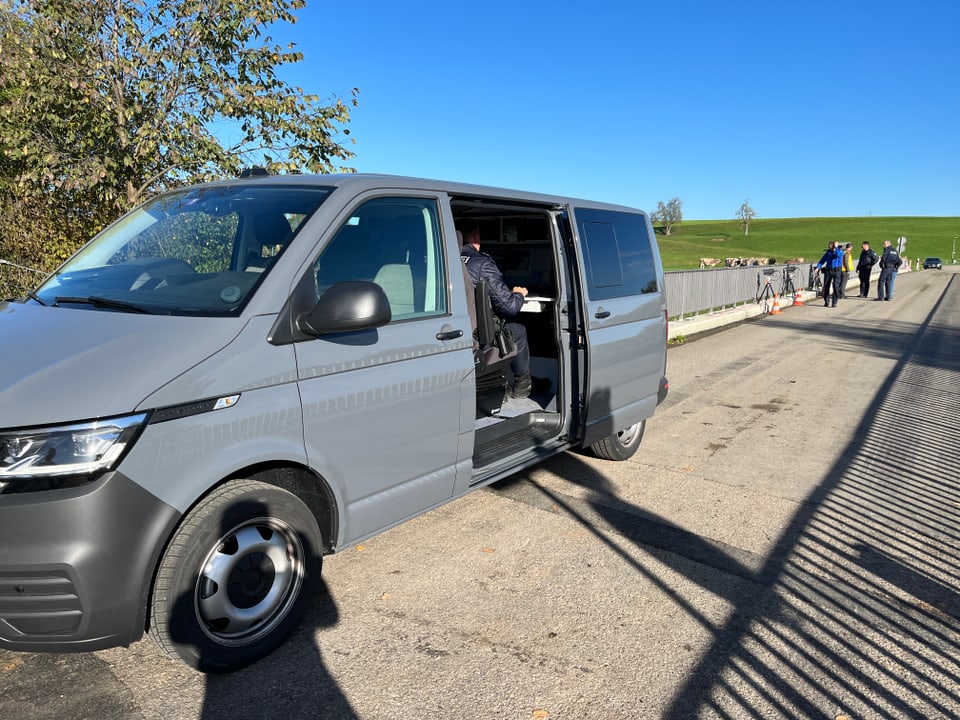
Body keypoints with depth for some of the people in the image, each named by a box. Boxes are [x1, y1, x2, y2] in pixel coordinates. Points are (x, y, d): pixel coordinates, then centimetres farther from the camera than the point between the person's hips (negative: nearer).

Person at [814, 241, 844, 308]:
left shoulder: (840, 251, -1)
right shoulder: (828, 252, 11)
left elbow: (838, 255, -24)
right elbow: (822, 260, 9)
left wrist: (836, 248, -17)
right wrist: (818, 267, -2)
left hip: (836, 271, -4)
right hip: (828, 271, 4)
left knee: (836, 286, -7)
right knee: (826, 286, 2)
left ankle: (834, 303, 0)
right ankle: (826, 302, 13)